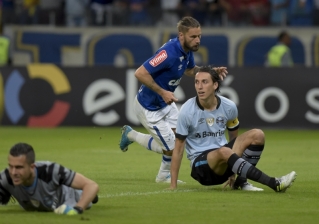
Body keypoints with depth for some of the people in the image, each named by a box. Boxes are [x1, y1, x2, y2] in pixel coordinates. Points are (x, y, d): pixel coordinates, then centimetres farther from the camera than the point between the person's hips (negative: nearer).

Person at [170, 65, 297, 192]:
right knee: (224, 151, -38)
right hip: (200, 165, -5)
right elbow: (178, 149, -7)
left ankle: (241, 181, -9)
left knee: (257, 135, -13)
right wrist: (173, 186, -10)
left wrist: (233, 172, 18)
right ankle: (274, 184, -43)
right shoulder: (187, 111, -11)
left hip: (224, 165, 5)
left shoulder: (229, 107, -2)